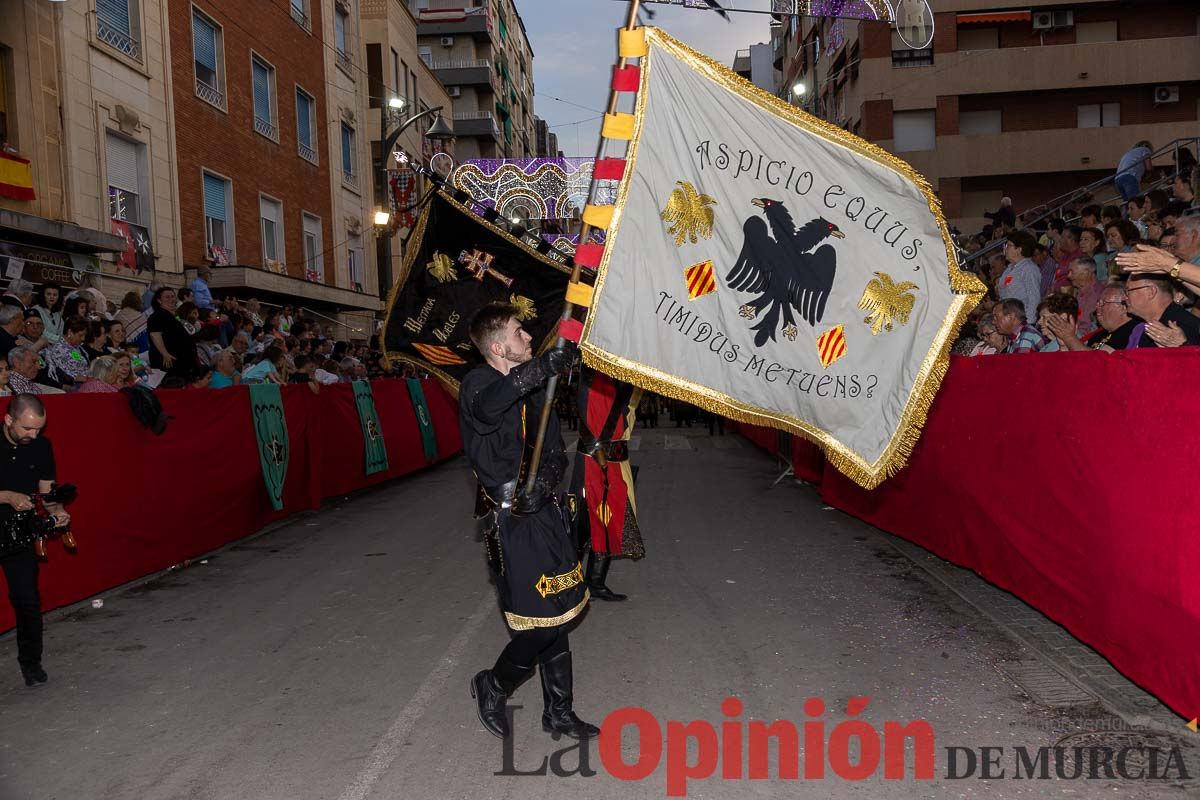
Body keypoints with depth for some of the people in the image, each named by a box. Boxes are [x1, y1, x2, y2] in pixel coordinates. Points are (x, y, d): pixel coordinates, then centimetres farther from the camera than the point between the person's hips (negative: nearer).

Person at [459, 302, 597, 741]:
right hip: (512, 524, -7)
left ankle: (560, 712, 29)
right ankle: (492, 688, 22)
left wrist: (542, 483, -3)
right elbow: (487, 406, -38)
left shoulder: (535, 389, 11)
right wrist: (541, 367, -46)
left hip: (544, 513, 7)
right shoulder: (478, 383, -13)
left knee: (556, 617, 13)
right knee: (543, 624, -5)